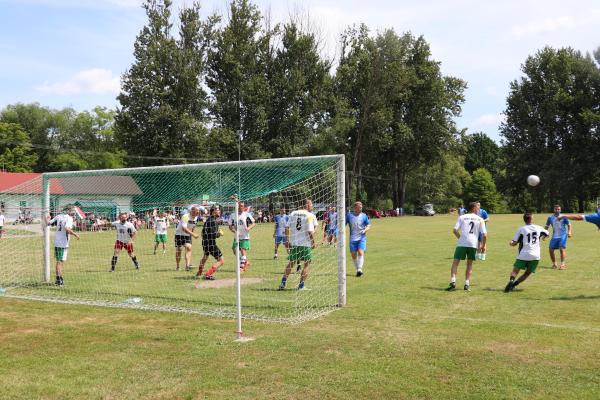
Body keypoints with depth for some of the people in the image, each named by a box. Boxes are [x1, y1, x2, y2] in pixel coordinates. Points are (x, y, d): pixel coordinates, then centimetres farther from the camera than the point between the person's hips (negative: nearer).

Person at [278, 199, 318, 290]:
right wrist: (313, 243, -4)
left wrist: (288, 241, 13)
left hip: (293, 243, 5)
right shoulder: (310, 216, -9)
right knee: (307, 264, 8)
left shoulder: (293, 213, 7)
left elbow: (287, 228, 6)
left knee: (291, 263, 17)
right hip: (306, 244, -5)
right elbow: (310, 231, -15)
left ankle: (283, 283, 15)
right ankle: (301, 285, 5)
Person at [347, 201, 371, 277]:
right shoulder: (349, 215, 2)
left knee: (361, 253, -18)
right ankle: (357, 269, 19)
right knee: (353, 255, 4)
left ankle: (359, 269, -20)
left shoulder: (364, 216, 2)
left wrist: (365, 230, -12)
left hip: (362, 238, -1)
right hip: (353, 239, 1)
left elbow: (368, 225, 8)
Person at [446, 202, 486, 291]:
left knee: (455, 262, 5)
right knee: (469, 264, 16)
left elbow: (455, 230, 0)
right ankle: (467, 284, 9)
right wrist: (483, 245, 16)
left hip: (462, 243, -1)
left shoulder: (462, 217, 10)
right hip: (473, 244, 1)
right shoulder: (480, 219, 10)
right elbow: (484, 234, 3)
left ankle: (453, 282, -10)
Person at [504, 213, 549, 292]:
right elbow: (546, 233, 30)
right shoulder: (538, 228, 9)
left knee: (515, 271, 0)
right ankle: (514, 284, -3)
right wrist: (542, 237, 50)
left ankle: (511, 281, -30)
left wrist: (511, 243, 19)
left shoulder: (521, 229, -1)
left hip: (523, 255, -2)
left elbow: (514, 243, -3)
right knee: (527, 273, 13)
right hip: (535, 256, 3)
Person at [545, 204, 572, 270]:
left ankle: (562, 264, -9)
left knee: (562, 249, -15)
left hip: (563, 235, -3)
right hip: (554, 236, 3)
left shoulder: (563, 217, -2)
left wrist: (569, 232, -7)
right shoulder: (550, 217, 4)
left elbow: (569, 225, 7)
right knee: (551, 250, 1)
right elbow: (547, 226, 14)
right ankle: (554, 264, 18)